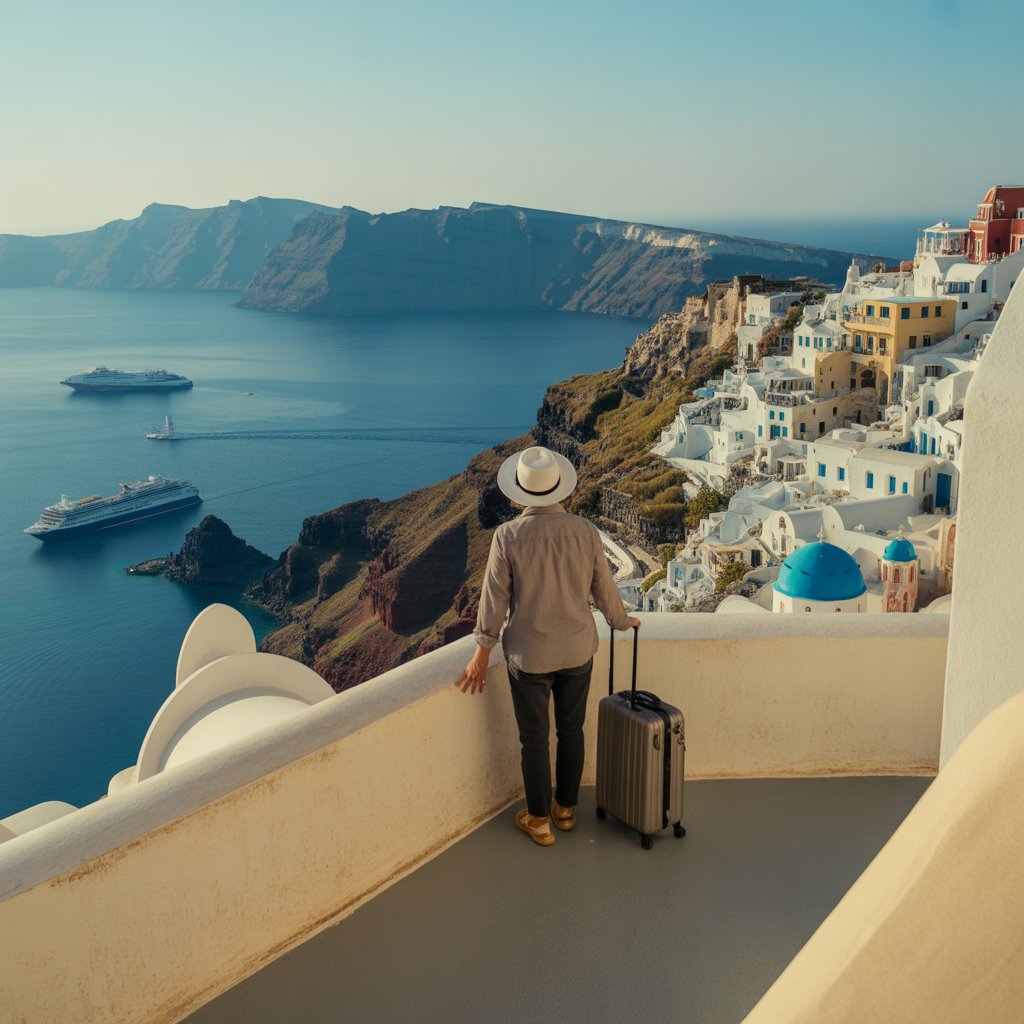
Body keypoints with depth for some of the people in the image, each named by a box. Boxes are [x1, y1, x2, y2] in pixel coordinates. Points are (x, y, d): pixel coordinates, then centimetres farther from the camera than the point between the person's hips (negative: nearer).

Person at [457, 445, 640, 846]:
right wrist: (622, 620, 22)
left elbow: (494, 599, -11)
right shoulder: (586, 532, -11)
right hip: (578, 651, 3)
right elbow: (604, 590, 1)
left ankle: (539, 820, 25)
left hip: (529, 655, -3)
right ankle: (566, 808, 35)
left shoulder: (508, 536, -18)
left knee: (534, 739, 11)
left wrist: (481, 655, 0)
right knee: (571, 731, 19)